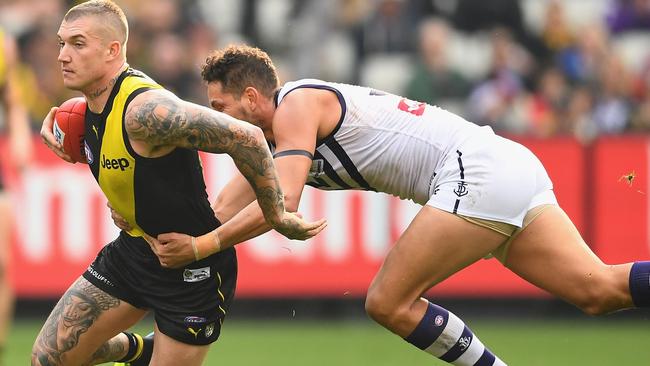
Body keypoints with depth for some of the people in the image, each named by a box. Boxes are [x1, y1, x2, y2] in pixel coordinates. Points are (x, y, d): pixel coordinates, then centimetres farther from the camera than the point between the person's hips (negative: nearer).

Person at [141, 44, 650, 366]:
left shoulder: (295, 106, -7)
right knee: (601, 290, -3)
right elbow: (220, 216, 22)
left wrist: (199, 247, -13)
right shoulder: (273, 138, 21)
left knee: (390, 303, -7)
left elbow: (279, 205, -19)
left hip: (479, 169, -9)